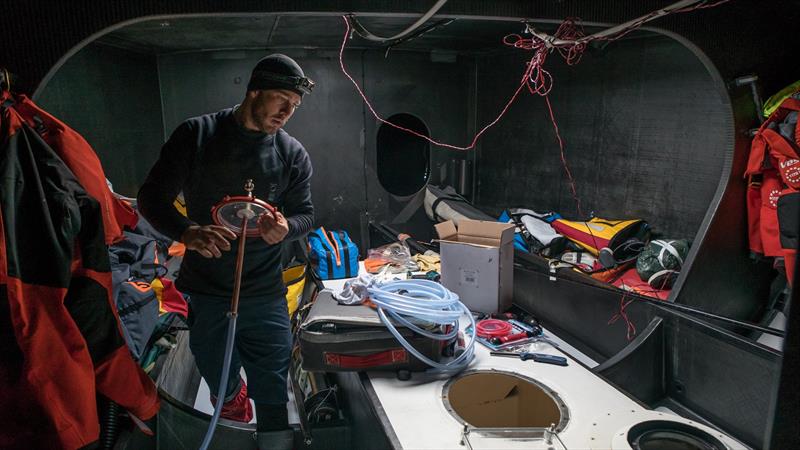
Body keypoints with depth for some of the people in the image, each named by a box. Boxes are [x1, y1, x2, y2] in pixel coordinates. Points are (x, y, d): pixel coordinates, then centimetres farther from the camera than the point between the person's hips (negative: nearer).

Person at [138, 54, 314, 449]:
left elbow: (306, 214, 6)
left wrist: (285, 227, -19)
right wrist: (186, 232, -24)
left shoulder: (294, 155, -1)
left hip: (266, 297, 0)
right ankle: (232, 395, 54)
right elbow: (151, 196, -4)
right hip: (205, 293, 0)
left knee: (273, 396, 6)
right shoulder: (196, 134, -5)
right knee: (219, 381, 21)